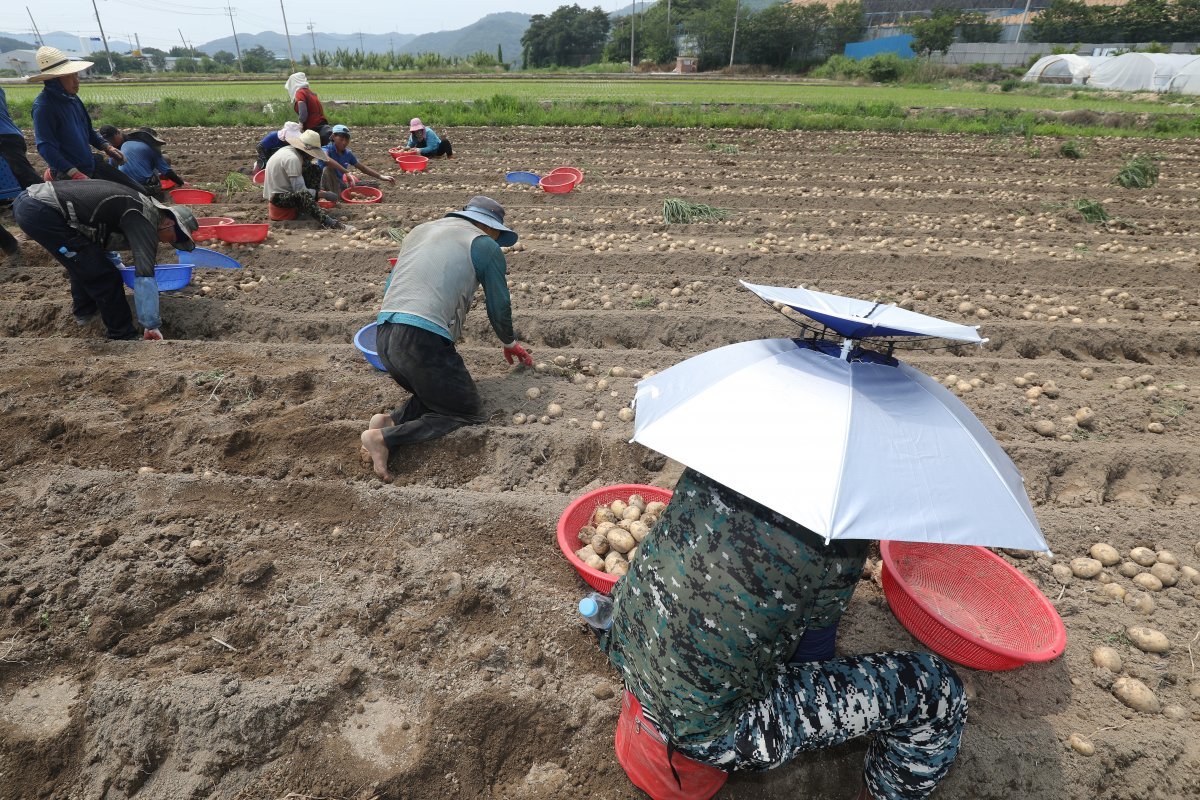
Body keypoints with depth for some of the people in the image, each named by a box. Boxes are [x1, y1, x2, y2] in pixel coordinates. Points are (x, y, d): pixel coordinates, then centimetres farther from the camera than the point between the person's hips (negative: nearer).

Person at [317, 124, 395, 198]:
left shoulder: (348, 153, 0)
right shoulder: (327, 149, -18)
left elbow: (363, 167, 6)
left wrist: (381, 176, -2)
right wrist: (346, 172, -50)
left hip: (338, 184, 6)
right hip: (325, 184, -5)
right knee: (328, 169, -37)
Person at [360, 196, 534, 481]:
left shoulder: (419, 231, 25)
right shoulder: (485, 245, 6)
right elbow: (499, 306, 11)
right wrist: (510, 344, 30)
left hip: (382, 337, 8)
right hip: (424, 340, -7)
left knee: (434, 393, 27)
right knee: (469, 412, 7)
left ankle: (391, 420, 0)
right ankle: (386, 437, -9)